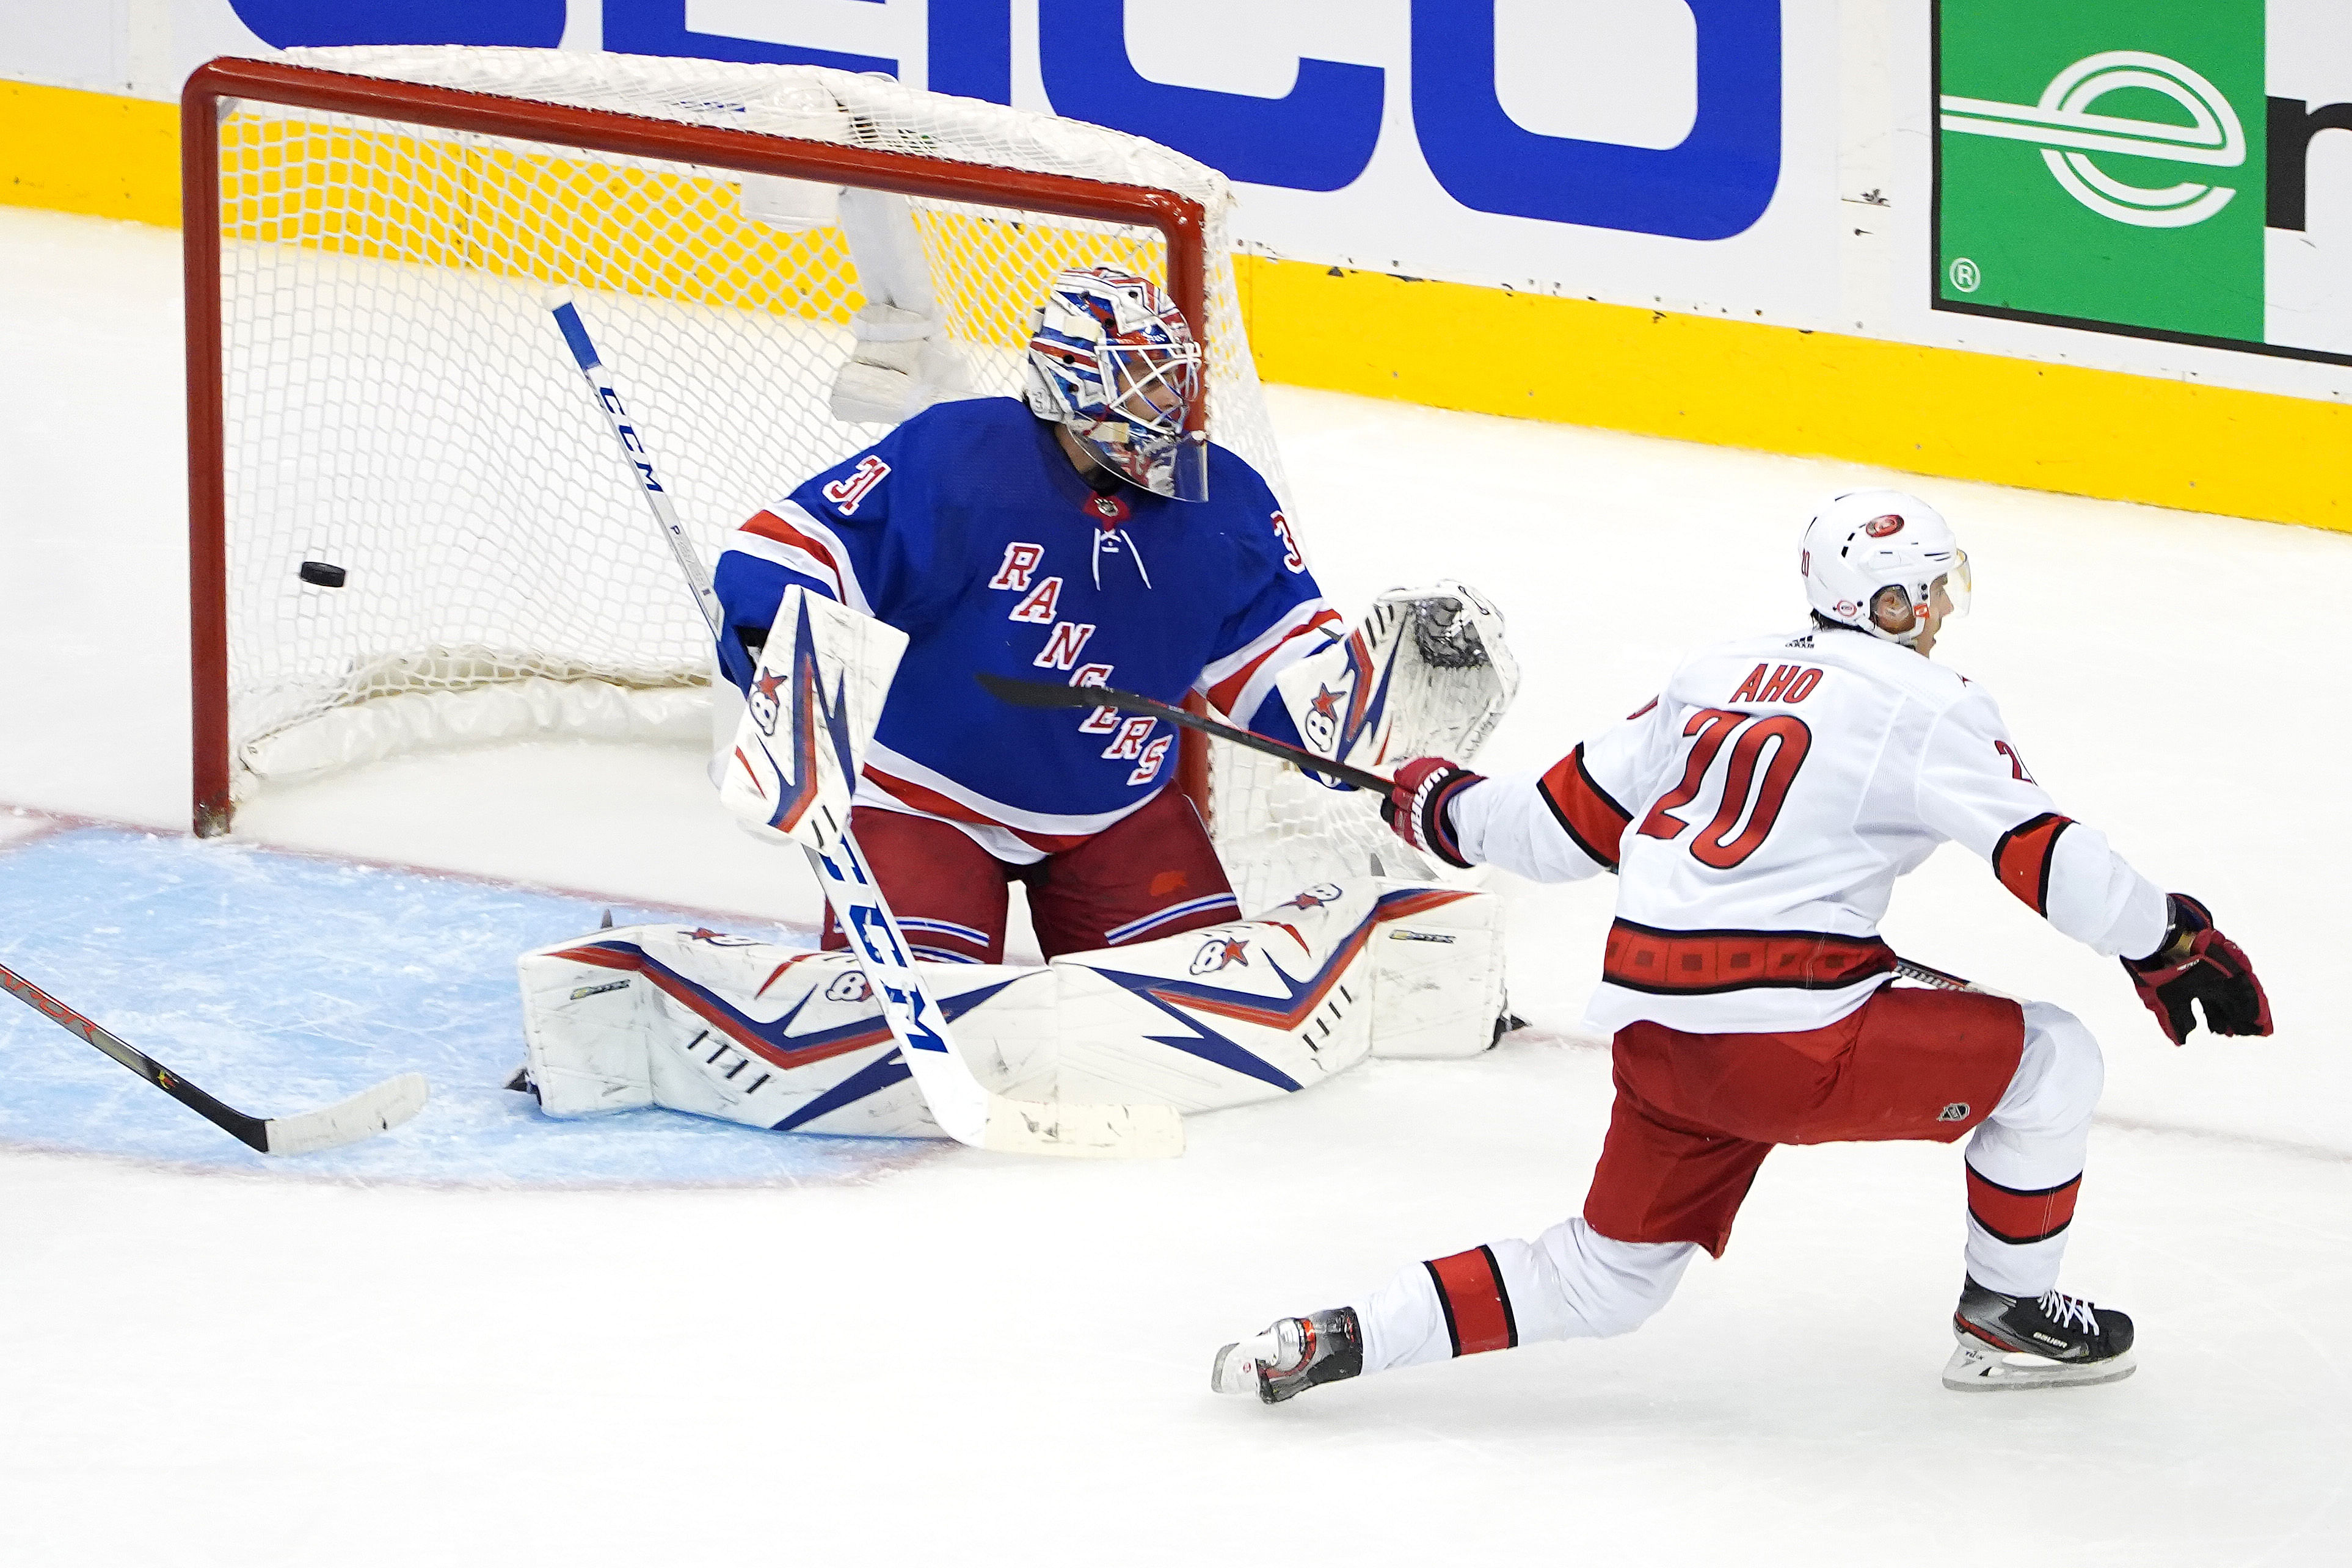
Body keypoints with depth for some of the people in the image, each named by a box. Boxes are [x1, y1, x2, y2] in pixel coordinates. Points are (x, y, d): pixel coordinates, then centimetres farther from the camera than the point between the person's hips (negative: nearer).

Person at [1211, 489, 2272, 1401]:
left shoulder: (1715, 679, 16)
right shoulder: (1923, 704, -3)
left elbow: (1567, 821, 21)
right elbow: (2041, 855, -8)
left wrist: (1447, 810, 38)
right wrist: (2169, 941, 3)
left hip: (1652, 1028, 7)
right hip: (1790, 1039, -7)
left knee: (1607, 1278, 19)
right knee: (2051, 1060, 8)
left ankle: (1339, 1340, 8)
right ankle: (2008, 1318, 20)